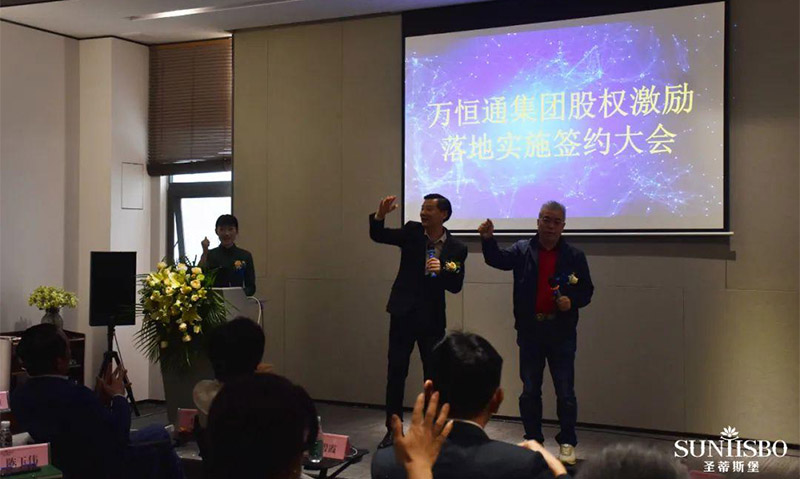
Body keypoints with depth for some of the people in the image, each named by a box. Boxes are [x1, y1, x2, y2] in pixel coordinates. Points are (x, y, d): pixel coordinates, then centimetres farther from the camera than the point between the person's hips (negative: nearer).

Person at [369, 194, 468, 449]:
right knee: (395, 373, 3)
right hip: (403, 313, 0)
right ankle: (392, 430, 13)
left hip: (432, 319, 0)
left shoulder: (456, 248, -2)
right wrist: (380, 215, -25)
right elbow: (378, 236, -5)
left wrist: (441, 271, -23)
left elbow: (456, 286, -3)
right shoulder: (412, 231, 0)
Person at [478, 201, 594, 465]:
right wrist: (488, 239, -33)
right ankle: (532, 441, 23)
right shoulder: (522, 250, 2)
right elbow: (498, 259, -15)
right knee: (529, 391, 10)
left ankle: (567, 443, 18)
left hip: (561, 332, -1)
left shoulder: (575, 256, 2)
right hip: (530, 331, 1)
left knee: (565, 391, 4)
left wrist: (572, 301, -15)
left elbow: (586, 291, 6)